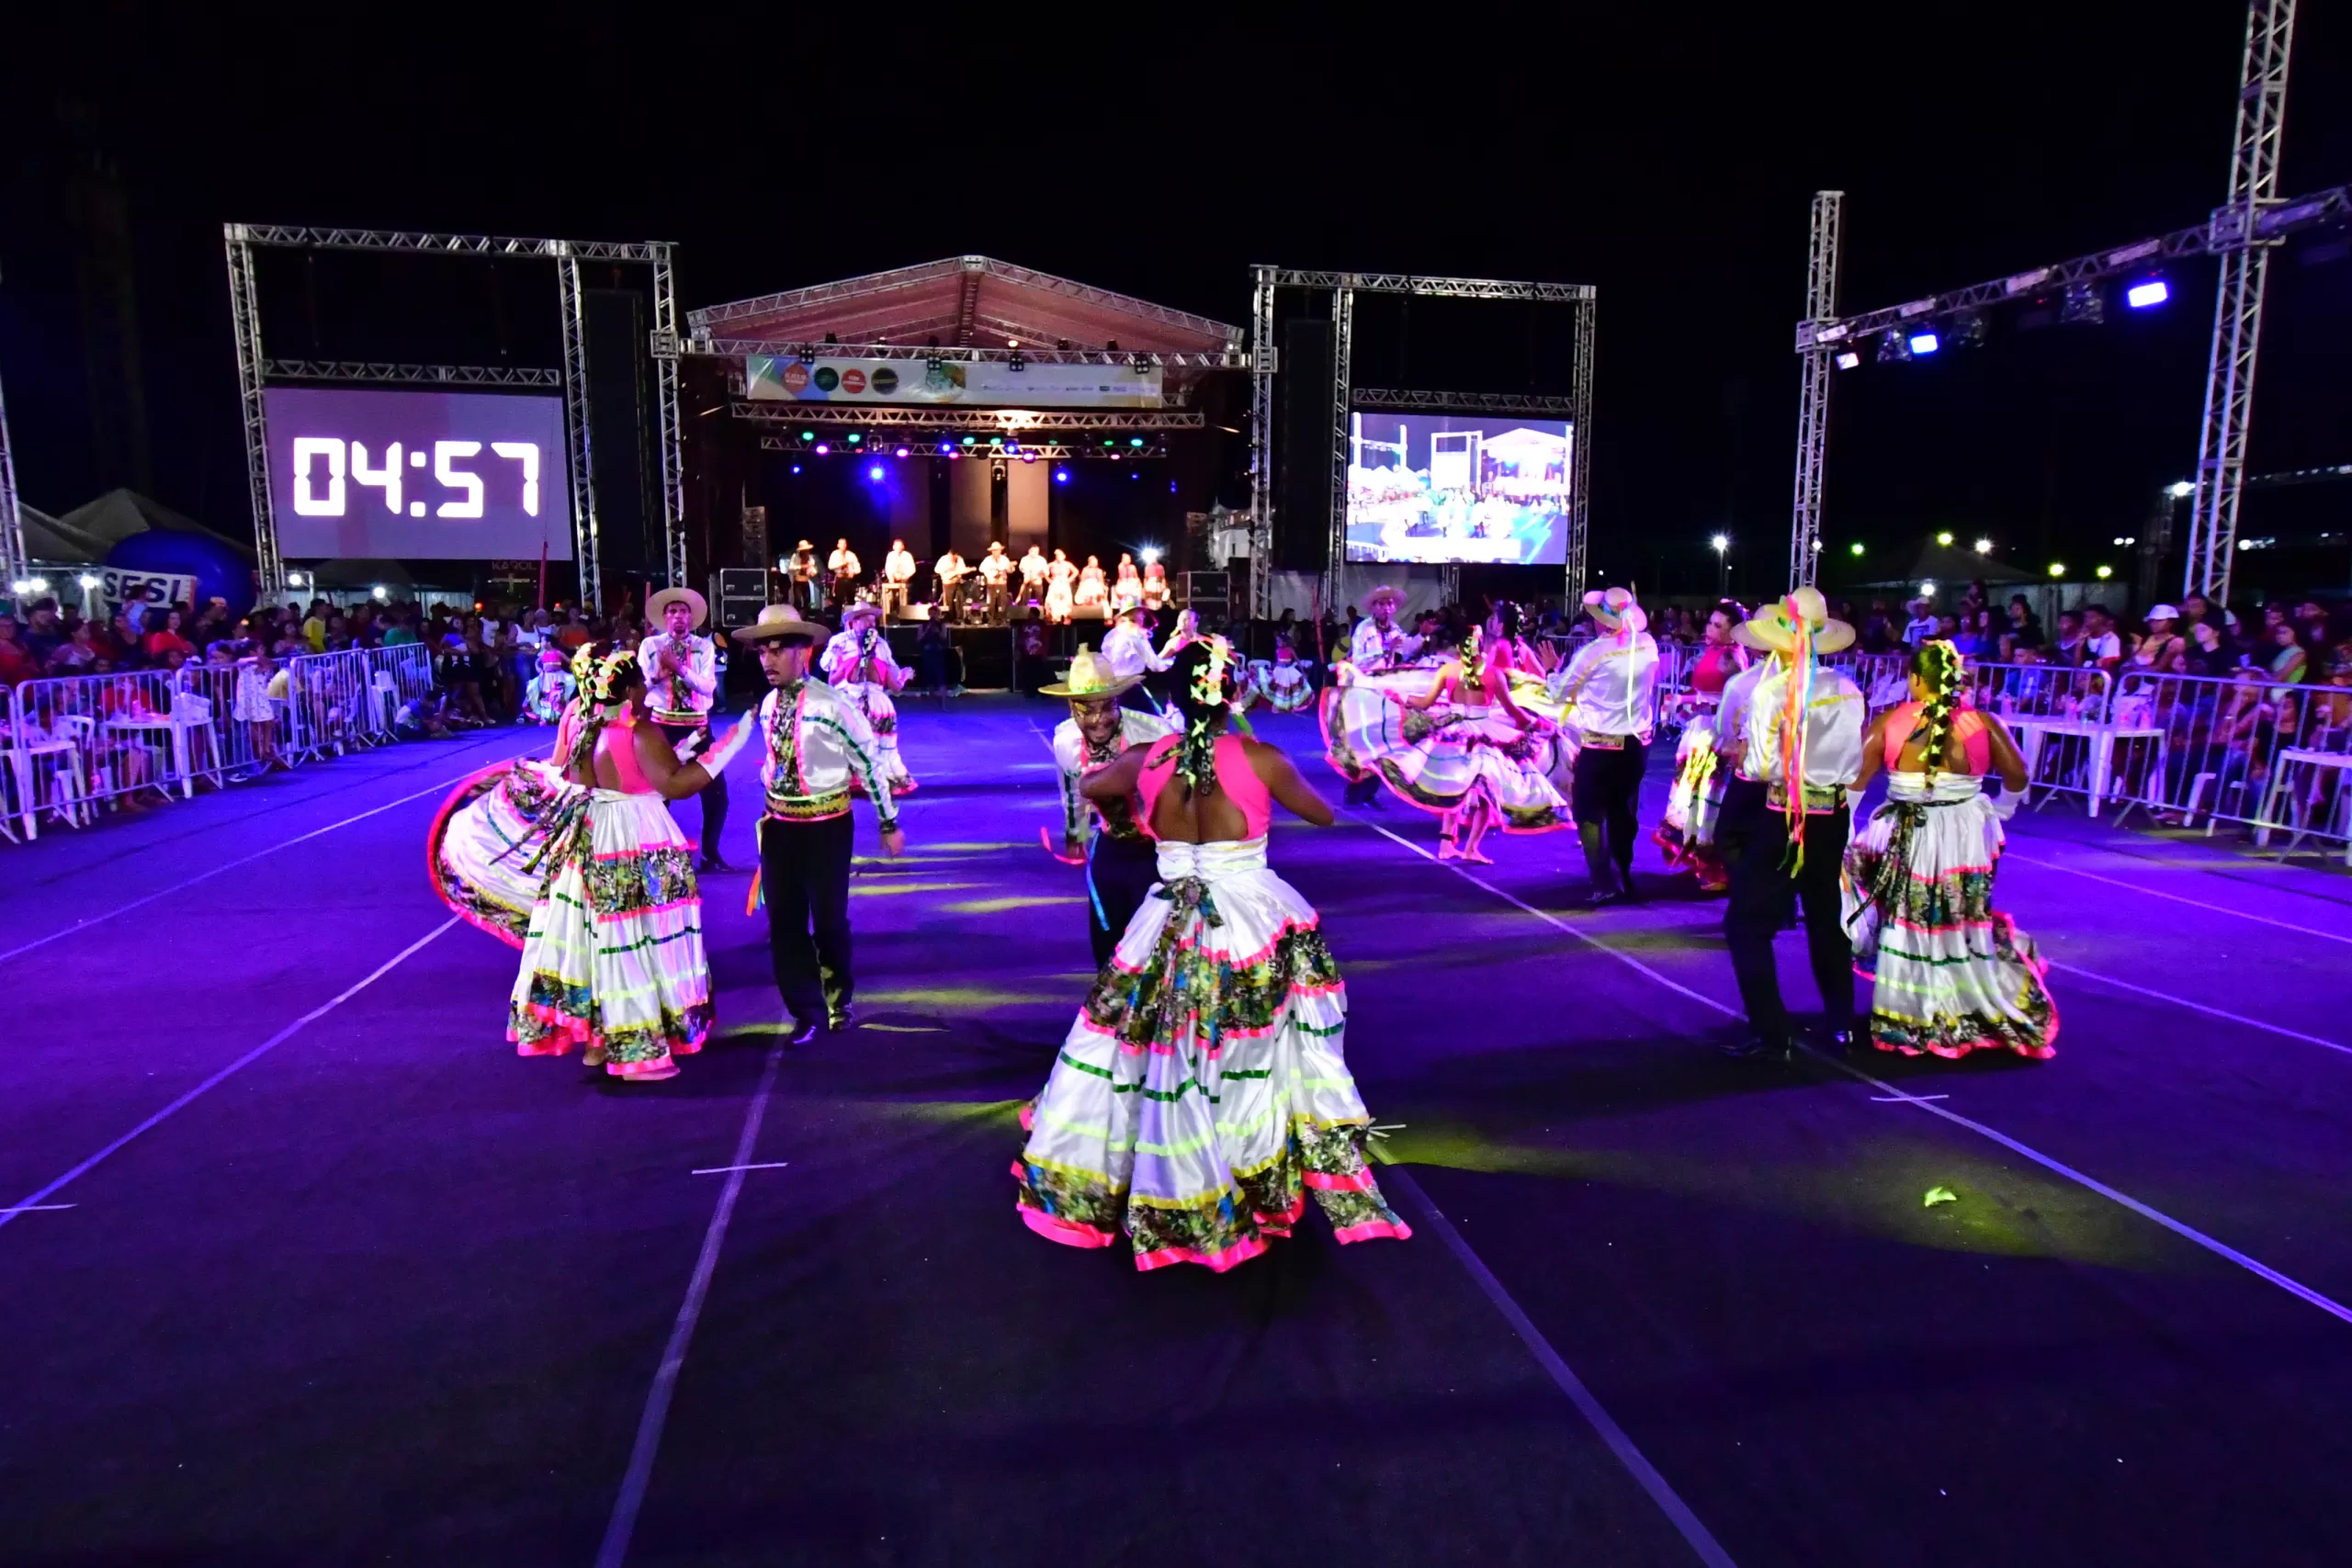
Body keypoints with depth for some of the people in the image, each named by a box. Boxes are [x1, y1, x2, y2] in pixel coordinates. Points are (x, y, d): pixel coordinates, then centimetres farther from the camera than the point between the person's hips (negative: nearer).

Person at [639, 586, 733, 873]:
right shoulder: (650, 645, 2)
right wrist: (658, 672, -26)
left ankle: (710, 852, 16)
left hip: (697, 726, 1)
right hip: (662, 725, -1)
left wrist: (679, 668, -23)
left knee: (716, 791, -1)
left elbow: (708, 686, -11)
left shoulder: (705, 646, 2)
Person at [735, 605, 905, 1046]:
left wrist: (888, 823, -5)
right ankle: (806, 1011, 23)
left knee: (829, 919, 7)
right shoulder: (767, 706, 2)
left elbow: (869, 761, -11)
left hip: (825, 825, -5)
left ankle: (838, 999, 34)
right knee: (784, 921, 8)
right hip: (779, 823, 6)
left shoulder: (831, 704, -18)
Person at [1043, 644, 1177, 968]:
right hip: (1109, 847, 5)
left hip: (1159, 848, -4)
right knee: (1104, 936, 15)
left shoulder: (1154, 733, -29)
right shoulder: (1065, 740, -13)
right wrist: (1074, 838, 22)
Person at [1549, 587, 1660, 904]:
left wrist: (1555, 672, 15)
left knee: (1589, 812, 4)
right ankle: (1623, 878, 27)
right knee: (1623, 811, 18)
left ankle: (1604, 883, -3)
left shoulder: (1593, 651, -15)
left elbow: (1558, 694, -4)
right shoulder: (1648, 646, -2)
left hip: (1600, 745, -5)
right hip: (1637, 742, 5)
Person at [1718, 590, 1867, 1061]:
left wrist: (1744, 757, 3)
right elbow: (1856, 765, 3)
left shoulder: (1770, 691, -16)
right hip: (1833, 817, 6)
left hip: (1784, 819, -5)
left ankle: (1770, 1034, -1)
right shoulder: (1849, 691, -2)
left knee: (1746, 923, 3)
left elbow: (1760, 767, -16)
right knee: (1826, 917, 23)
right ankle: (1841, 1022, 33)